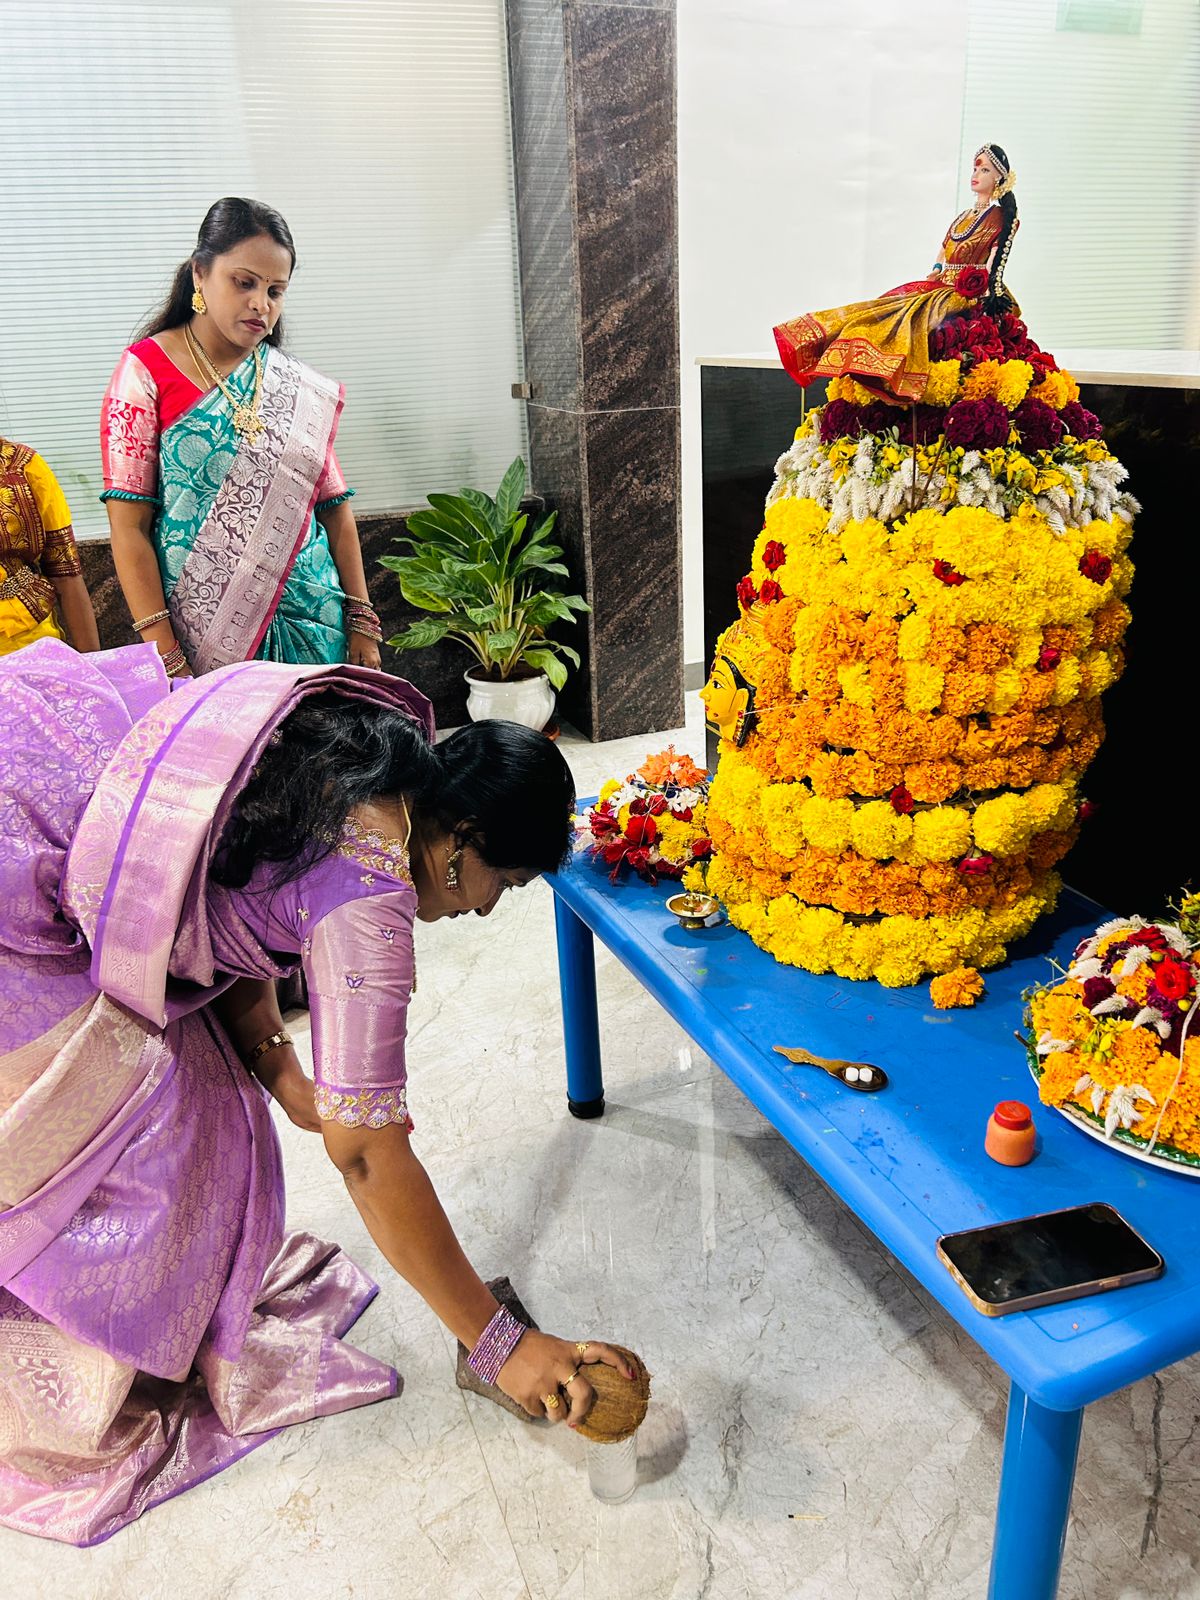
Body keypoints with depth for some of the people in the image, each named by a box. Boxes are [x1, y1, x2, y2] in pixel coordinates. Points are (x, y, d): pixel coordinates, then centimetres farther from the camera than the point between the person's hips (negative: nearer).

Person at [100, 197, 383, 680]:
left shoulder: (303, 389, 8)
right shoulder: (146, 371, -3)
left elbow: (334, 509, 9)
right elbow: (129, 526, -8)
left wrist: (361, 622, 1)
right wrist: (164, 656, -14)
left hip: (311, 622, 3)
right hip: (204, 631, -3)